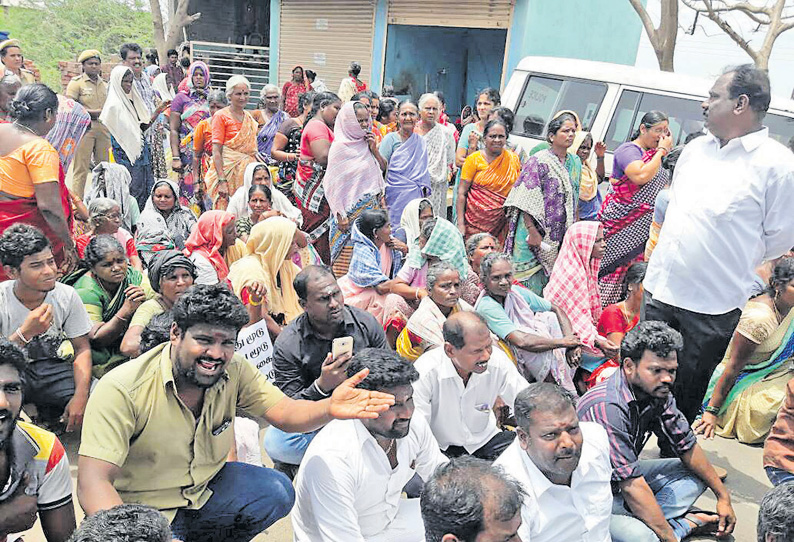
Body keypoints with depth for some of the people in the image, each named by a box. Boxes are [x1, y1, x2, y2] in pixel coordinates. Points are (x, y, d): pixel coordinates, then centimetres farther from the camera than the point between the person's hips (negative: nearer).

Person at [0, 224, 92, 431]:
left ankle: (49, 413, 7)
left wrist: (81, 396, -16)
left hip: (53, 369, 3)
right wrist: (25, 332, -36)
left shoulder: (66, 295, -7)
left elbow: (82, 348, -2)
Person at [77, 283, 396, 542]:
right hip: (143, 507, -5)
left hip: (206, 489, 5)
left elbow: (283, 413, -12)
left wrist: (330, 408, -36)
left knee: (278, 492, -13)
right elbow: (93, 482, -28)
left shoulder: (235, 371, -10)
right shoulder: (121, 389, -25)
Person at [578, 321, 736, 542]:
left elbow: (687, 445, 8)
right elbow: (632, 486, -32)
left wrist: (723, 495, 11)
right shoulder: (607, 408, -33)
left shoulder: (656, 392, -7)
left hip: (627, 476, 9)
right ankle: (684, 524, -4)